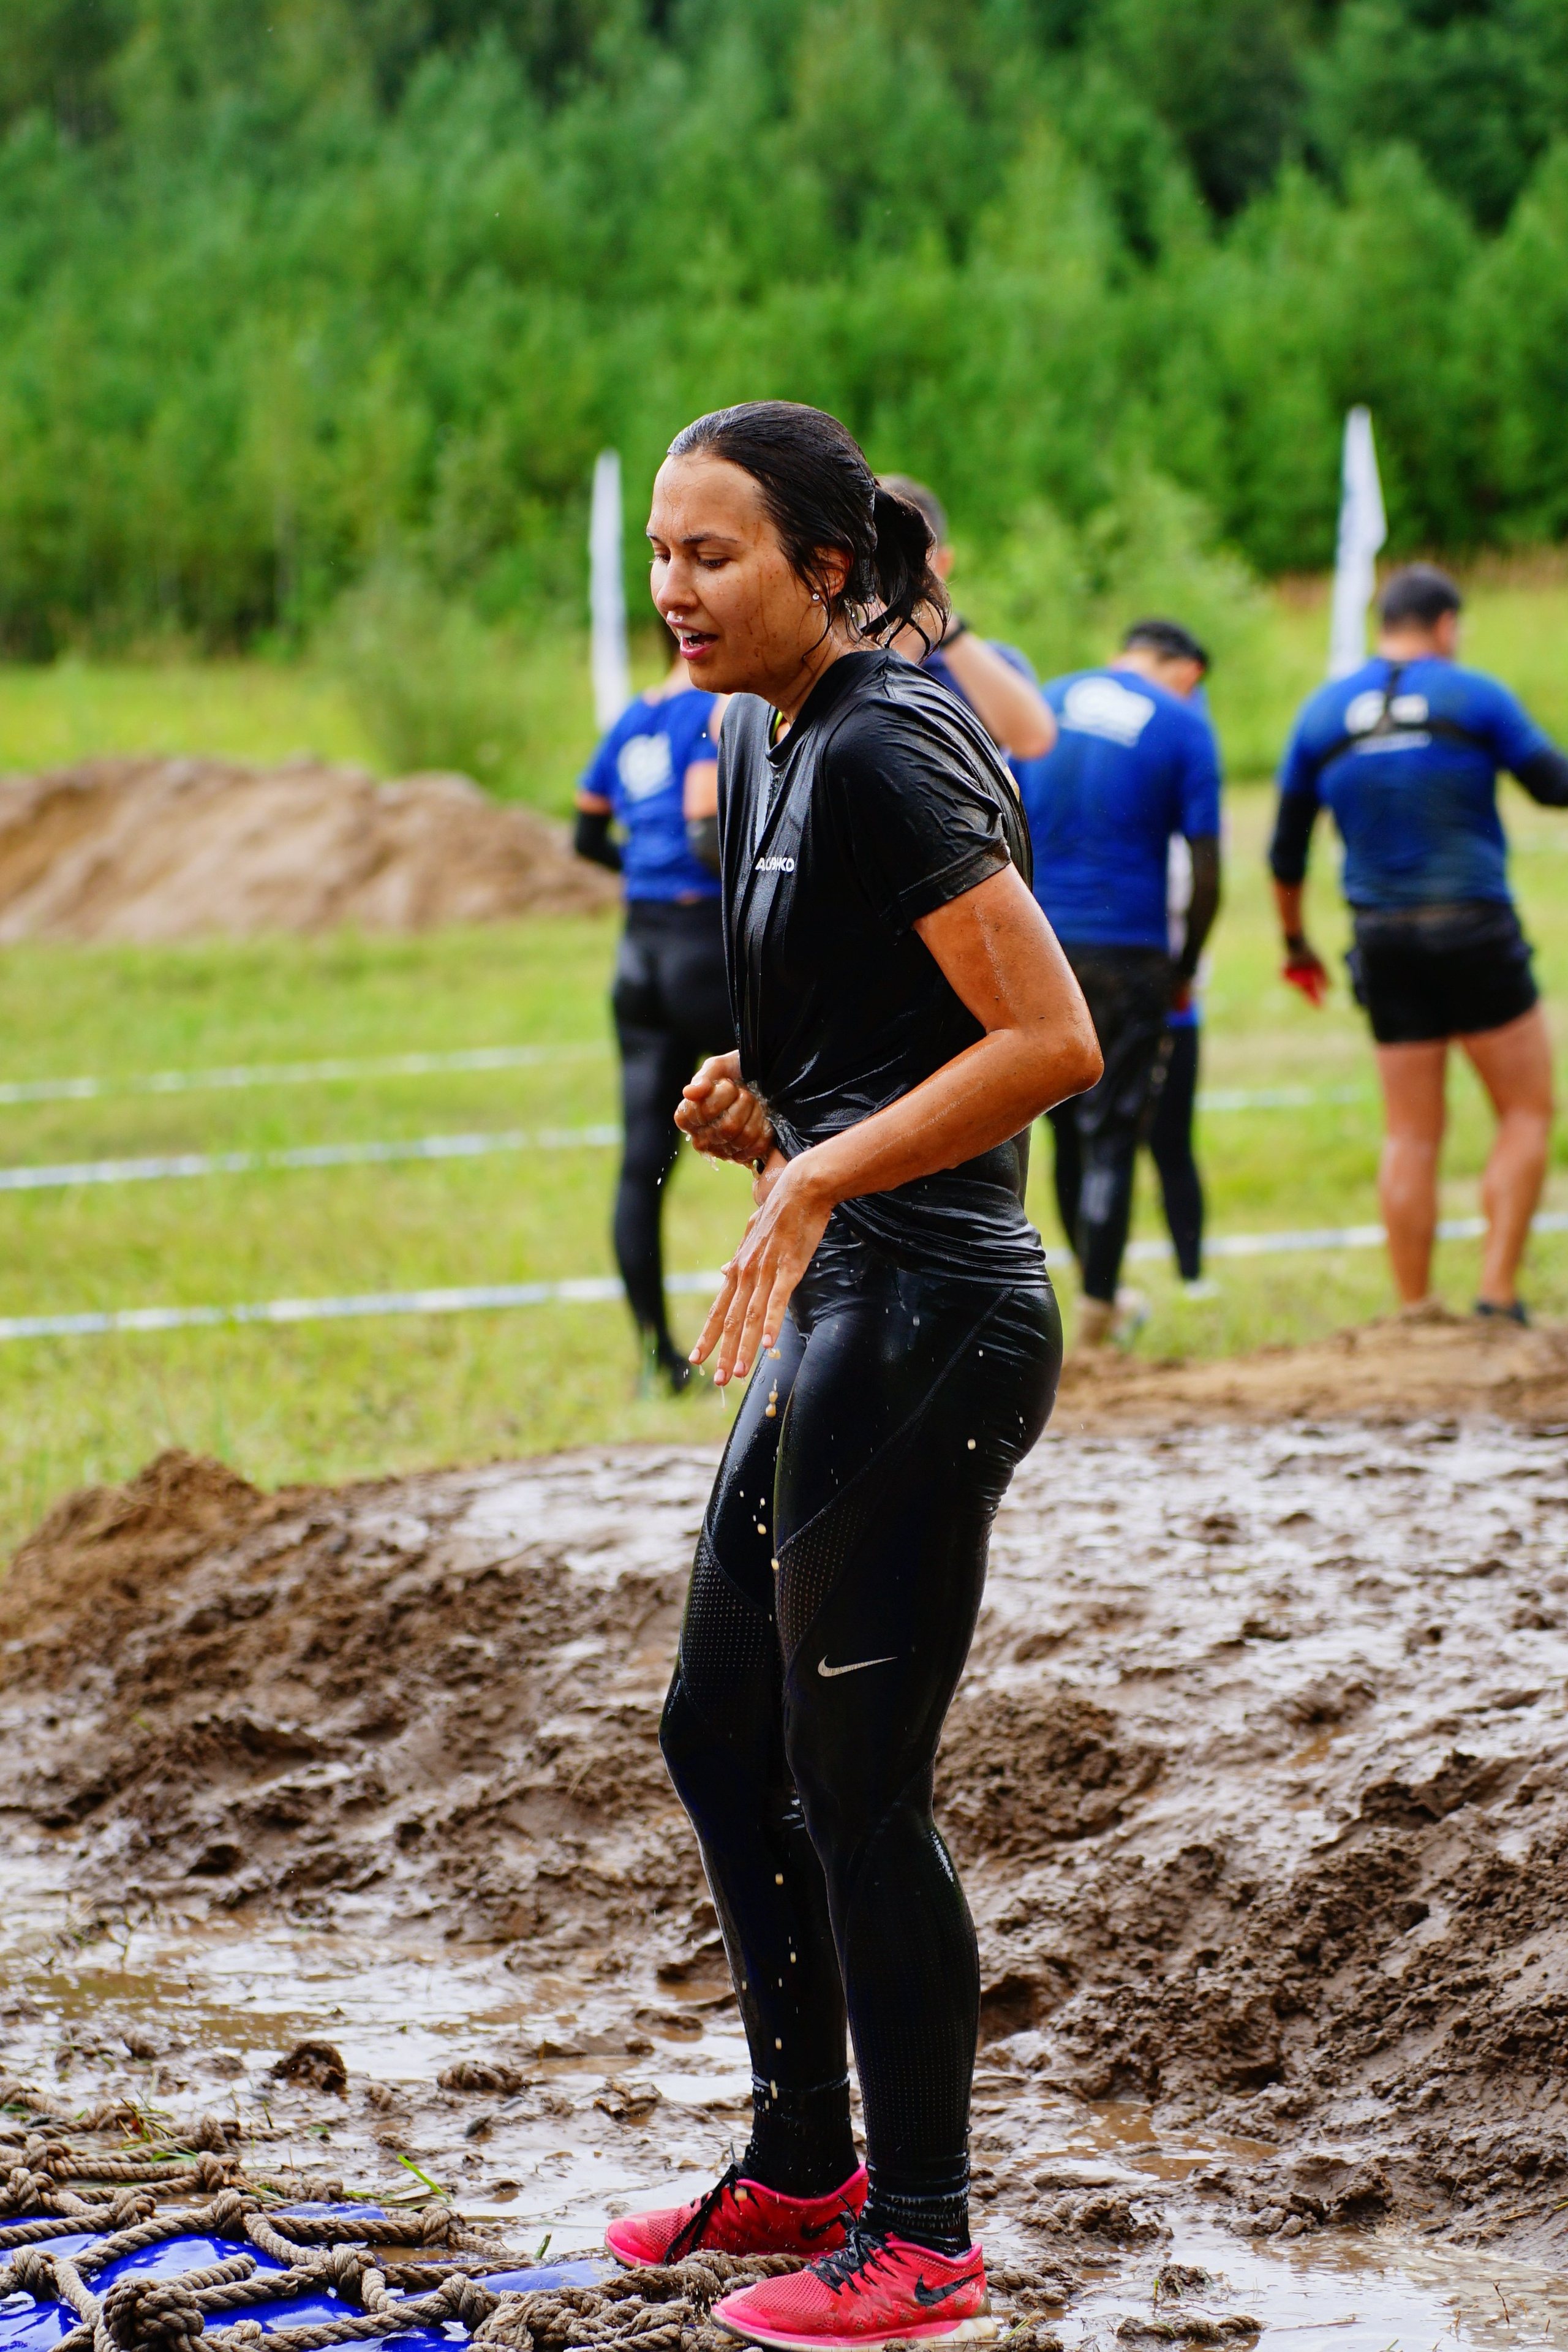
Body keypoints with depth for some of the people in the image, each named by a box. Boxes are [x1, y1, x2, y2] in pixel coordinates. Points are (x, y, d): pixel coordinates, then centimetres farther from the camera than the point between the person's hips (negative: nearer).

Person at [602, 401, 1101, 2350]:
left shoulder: (885, 758, -18)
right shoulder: (766, 745, 11)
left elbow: (1053, 1040, -23)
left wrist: (817, 1175, -22)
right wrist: (755, 1107, 7)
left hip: (924, 1326, -10)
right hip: (842, 1313, 10)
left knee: (856, 1789, -1)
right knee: (720, 1741, 18)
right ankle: (803, 2168, 32)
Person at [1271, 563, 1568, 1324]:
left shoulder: (1322, 713, 8)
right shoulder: (1472, 696, -3)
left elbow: (1286, 852, 11)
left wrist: (1295, 942, 24)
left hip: (1383, 940, 4)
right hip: (1474, 928, -4)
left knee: (1410, 1136, 8)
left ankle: (1414, 1314, 6)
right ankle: (1498, 1291, -3)